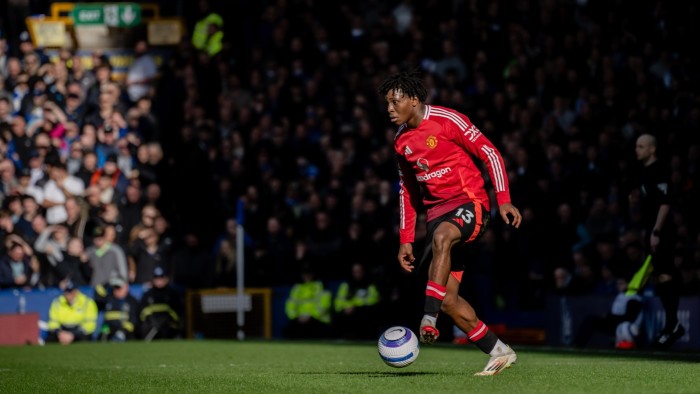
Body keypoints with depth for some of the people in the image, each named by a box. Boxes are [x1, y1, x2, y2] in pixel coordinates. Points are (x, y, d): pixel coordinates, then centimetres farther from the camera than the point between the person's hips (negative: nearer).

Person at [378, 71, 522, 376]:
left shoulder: (447, 120, -9)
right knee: (448, 299, -5)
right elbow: (407, 191, 21)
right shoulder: (402, 141, 12)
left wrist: (503, 200, -16)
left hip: (469, 204, -7)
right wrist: (405, 241, 16)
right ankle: (499, 352, 8)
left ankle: (429, 318, -44)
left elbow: (490, 154, -7)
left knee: (441, 237, -40)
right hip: (437, 212, 7)